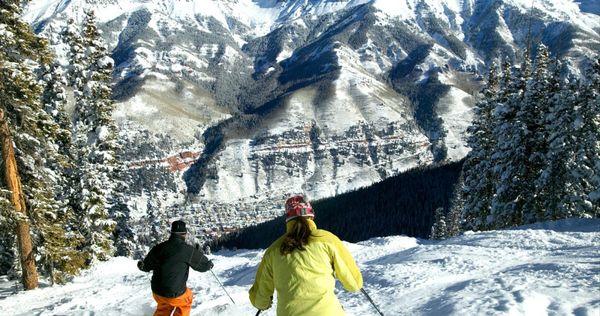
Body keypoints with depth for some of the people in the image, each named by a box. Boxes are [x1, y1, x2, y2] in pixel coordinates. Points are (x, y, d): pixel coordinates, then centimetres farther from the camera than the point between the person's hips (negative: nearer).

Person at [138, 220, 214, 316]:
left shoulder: (158, 247, -3)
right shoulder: (188, 250, -16)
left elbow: (146, 266, 10)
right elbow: (204, 264, -3)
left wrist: (140, 264, 34)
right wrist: (210, 264, 21)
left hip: (157, 292, 5)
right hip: (175, 294, -4)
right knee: (186, 302, 29)